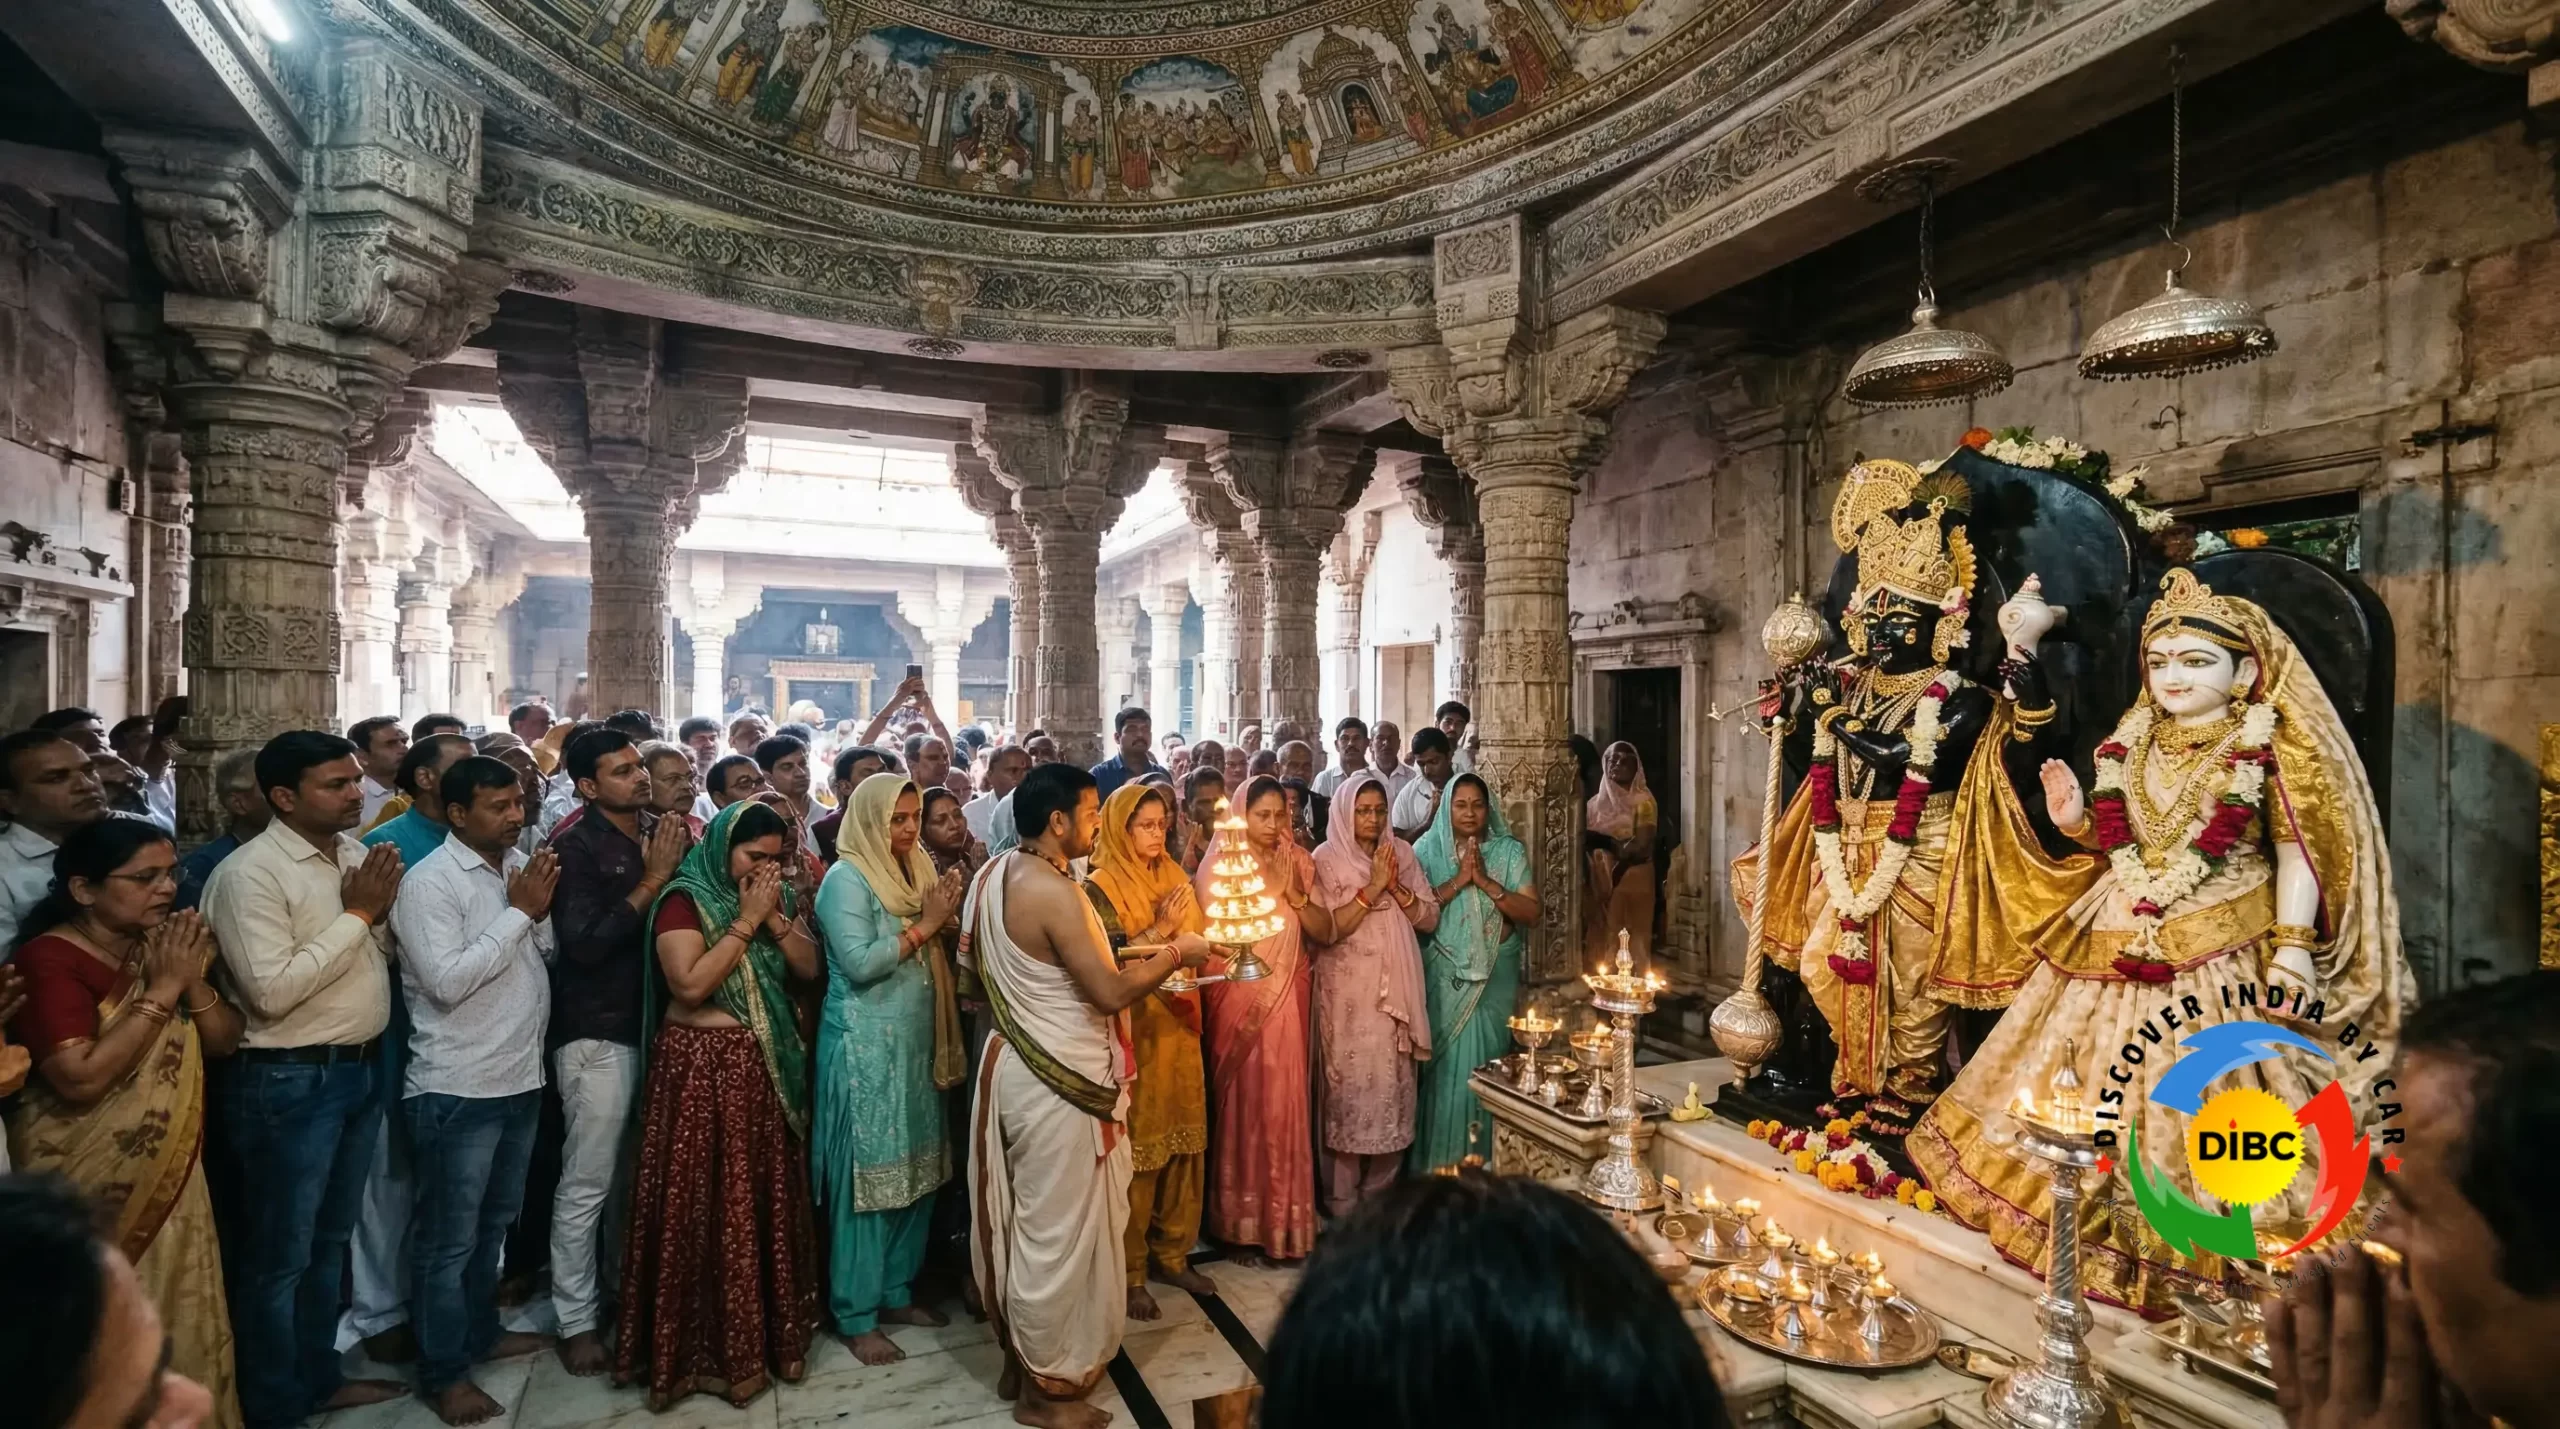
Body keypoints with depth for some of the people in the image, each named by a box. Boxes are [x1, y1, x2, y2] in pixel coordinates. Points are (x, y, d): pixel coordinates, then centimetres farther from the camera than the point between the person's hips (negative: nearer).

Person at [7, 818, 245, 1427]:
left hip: (170, 1173, 6)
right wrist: (162, 990, -25)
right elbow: (81, 1079, -27)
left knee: (183, 1325, 18)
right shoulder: (48, 959, -18)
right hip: (90, 1187, -6)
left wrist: (194, 981, -14)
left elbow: (225, 1041, 2)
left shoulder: (167, 945, 3)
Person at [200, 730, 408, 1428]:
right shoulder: (248, 874, -17)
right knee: (278, 1254, 9)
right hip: (289, 1083, -7)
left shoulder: (357, 853, 5)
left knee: (330, 1240, 21)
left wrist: (381, 911, -6)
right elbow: (271, 991, -24)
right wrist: (357, 914, -20)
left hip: (360, 1069, 7)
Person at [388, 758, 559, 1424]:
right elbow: (448, 981, -24)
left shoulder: (521, 866, 5)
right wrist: (519, 912, -20)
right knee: (449, 1237, 7)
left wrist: (542, 912, -11)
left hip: (521, 1077, 7)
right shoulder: (429, 882, -16)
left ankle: (481, 1330, 40)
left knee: (495, 1221, 22)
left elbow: (550, 953, 8)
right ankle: (444, 1371, 22)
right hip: (456, 1088, -7)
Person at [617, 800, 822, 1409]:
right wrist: (745, 922, -19)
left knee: (769, 1199, 13)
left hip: (767, 1065, 6)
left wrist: (774, 918, -9)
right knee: (707, 1205, 3)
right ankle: (706, 1347, 18)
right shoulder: (685, 899, -11)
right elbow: (689, 984, -21)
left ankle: (773, 1331, 28)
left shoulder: (778, 898, 8)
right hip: (702, 1067, -6)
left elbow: (810, 967, 3)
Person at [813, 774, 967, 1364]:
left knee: (915, 1171, 13)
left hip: (915, 1044, 8)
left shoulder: (915, 871, 11)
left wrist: (946, 918, -1)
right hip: (864, 1050, -8)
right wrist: (924, 924, -17)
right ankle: (856, 1317, 14)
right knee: (865, 1179, 1)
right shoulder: (846, 878, -11)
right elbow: (860, 963, -22)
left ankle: (896, 1292, 28)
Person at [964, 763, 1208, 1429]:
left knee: (1023, 1220, 21)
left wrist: (1118, 960, 15)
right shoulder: (1053, 891, -24)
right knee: (1057, 1229, 6)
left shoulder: (994, 875, 5)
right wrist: (1176, 953, -9)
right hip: (1056, 1081, -9)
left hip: (1015, 1064, 9)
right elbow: (1110, 994, -24)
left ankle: (1019, 1360, 36)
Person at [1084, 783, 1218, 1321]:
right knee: (1137, 1150, 1)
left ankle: (1172, 1253, 28)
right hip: (1133, 1035, -6)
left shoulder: (1173, 874, 11)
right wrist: (1159, 930, -20)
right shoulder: (1102, 886, -8)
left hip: (1178, 1027, 6)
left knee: (1183, 1141, 12)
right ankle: (1129, 1272, 16)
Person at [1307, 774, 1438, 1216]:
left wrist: (1397, 888, -10)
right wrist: (1371, 889, -16)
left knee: (1392, 1083, 8)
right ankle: (1342, 1200, 11)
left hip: (1396, 988, 4)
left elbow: (1431, 918, 5)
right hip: (1347, 992, -4)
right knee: (1350, 1084, -2)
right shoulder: (1326, 859, -5)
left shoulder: (1402, 852, 7)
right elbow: (1326, 930, -13)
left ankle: (1381, 1193, 22)